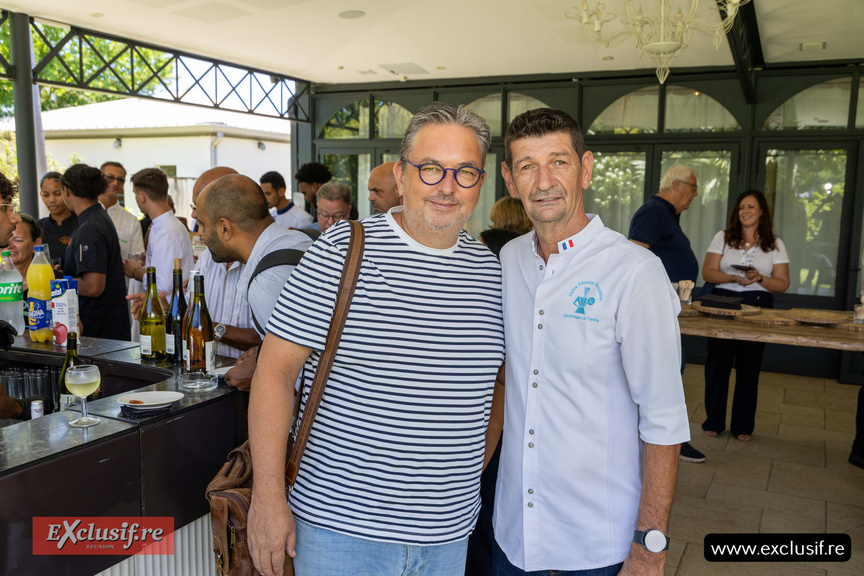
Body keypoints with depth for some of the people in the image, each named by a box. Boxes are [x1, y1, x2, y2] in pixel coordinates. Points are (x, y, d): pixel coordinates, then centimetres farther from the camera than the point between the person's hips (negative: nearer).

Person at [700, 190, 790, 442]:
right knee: (718, 363, -1)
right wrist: (733, 278, -16)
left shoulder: (775, 244, 8)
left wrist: (759, 278, -14)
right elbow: (707, 272, 1)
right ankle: (713, 422, 11)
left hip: (758, 307, 0)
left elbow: (782, 283, 5)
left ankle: (743, 426, 15)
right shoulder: (723, 238, 9)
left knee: (749, 366, 4)